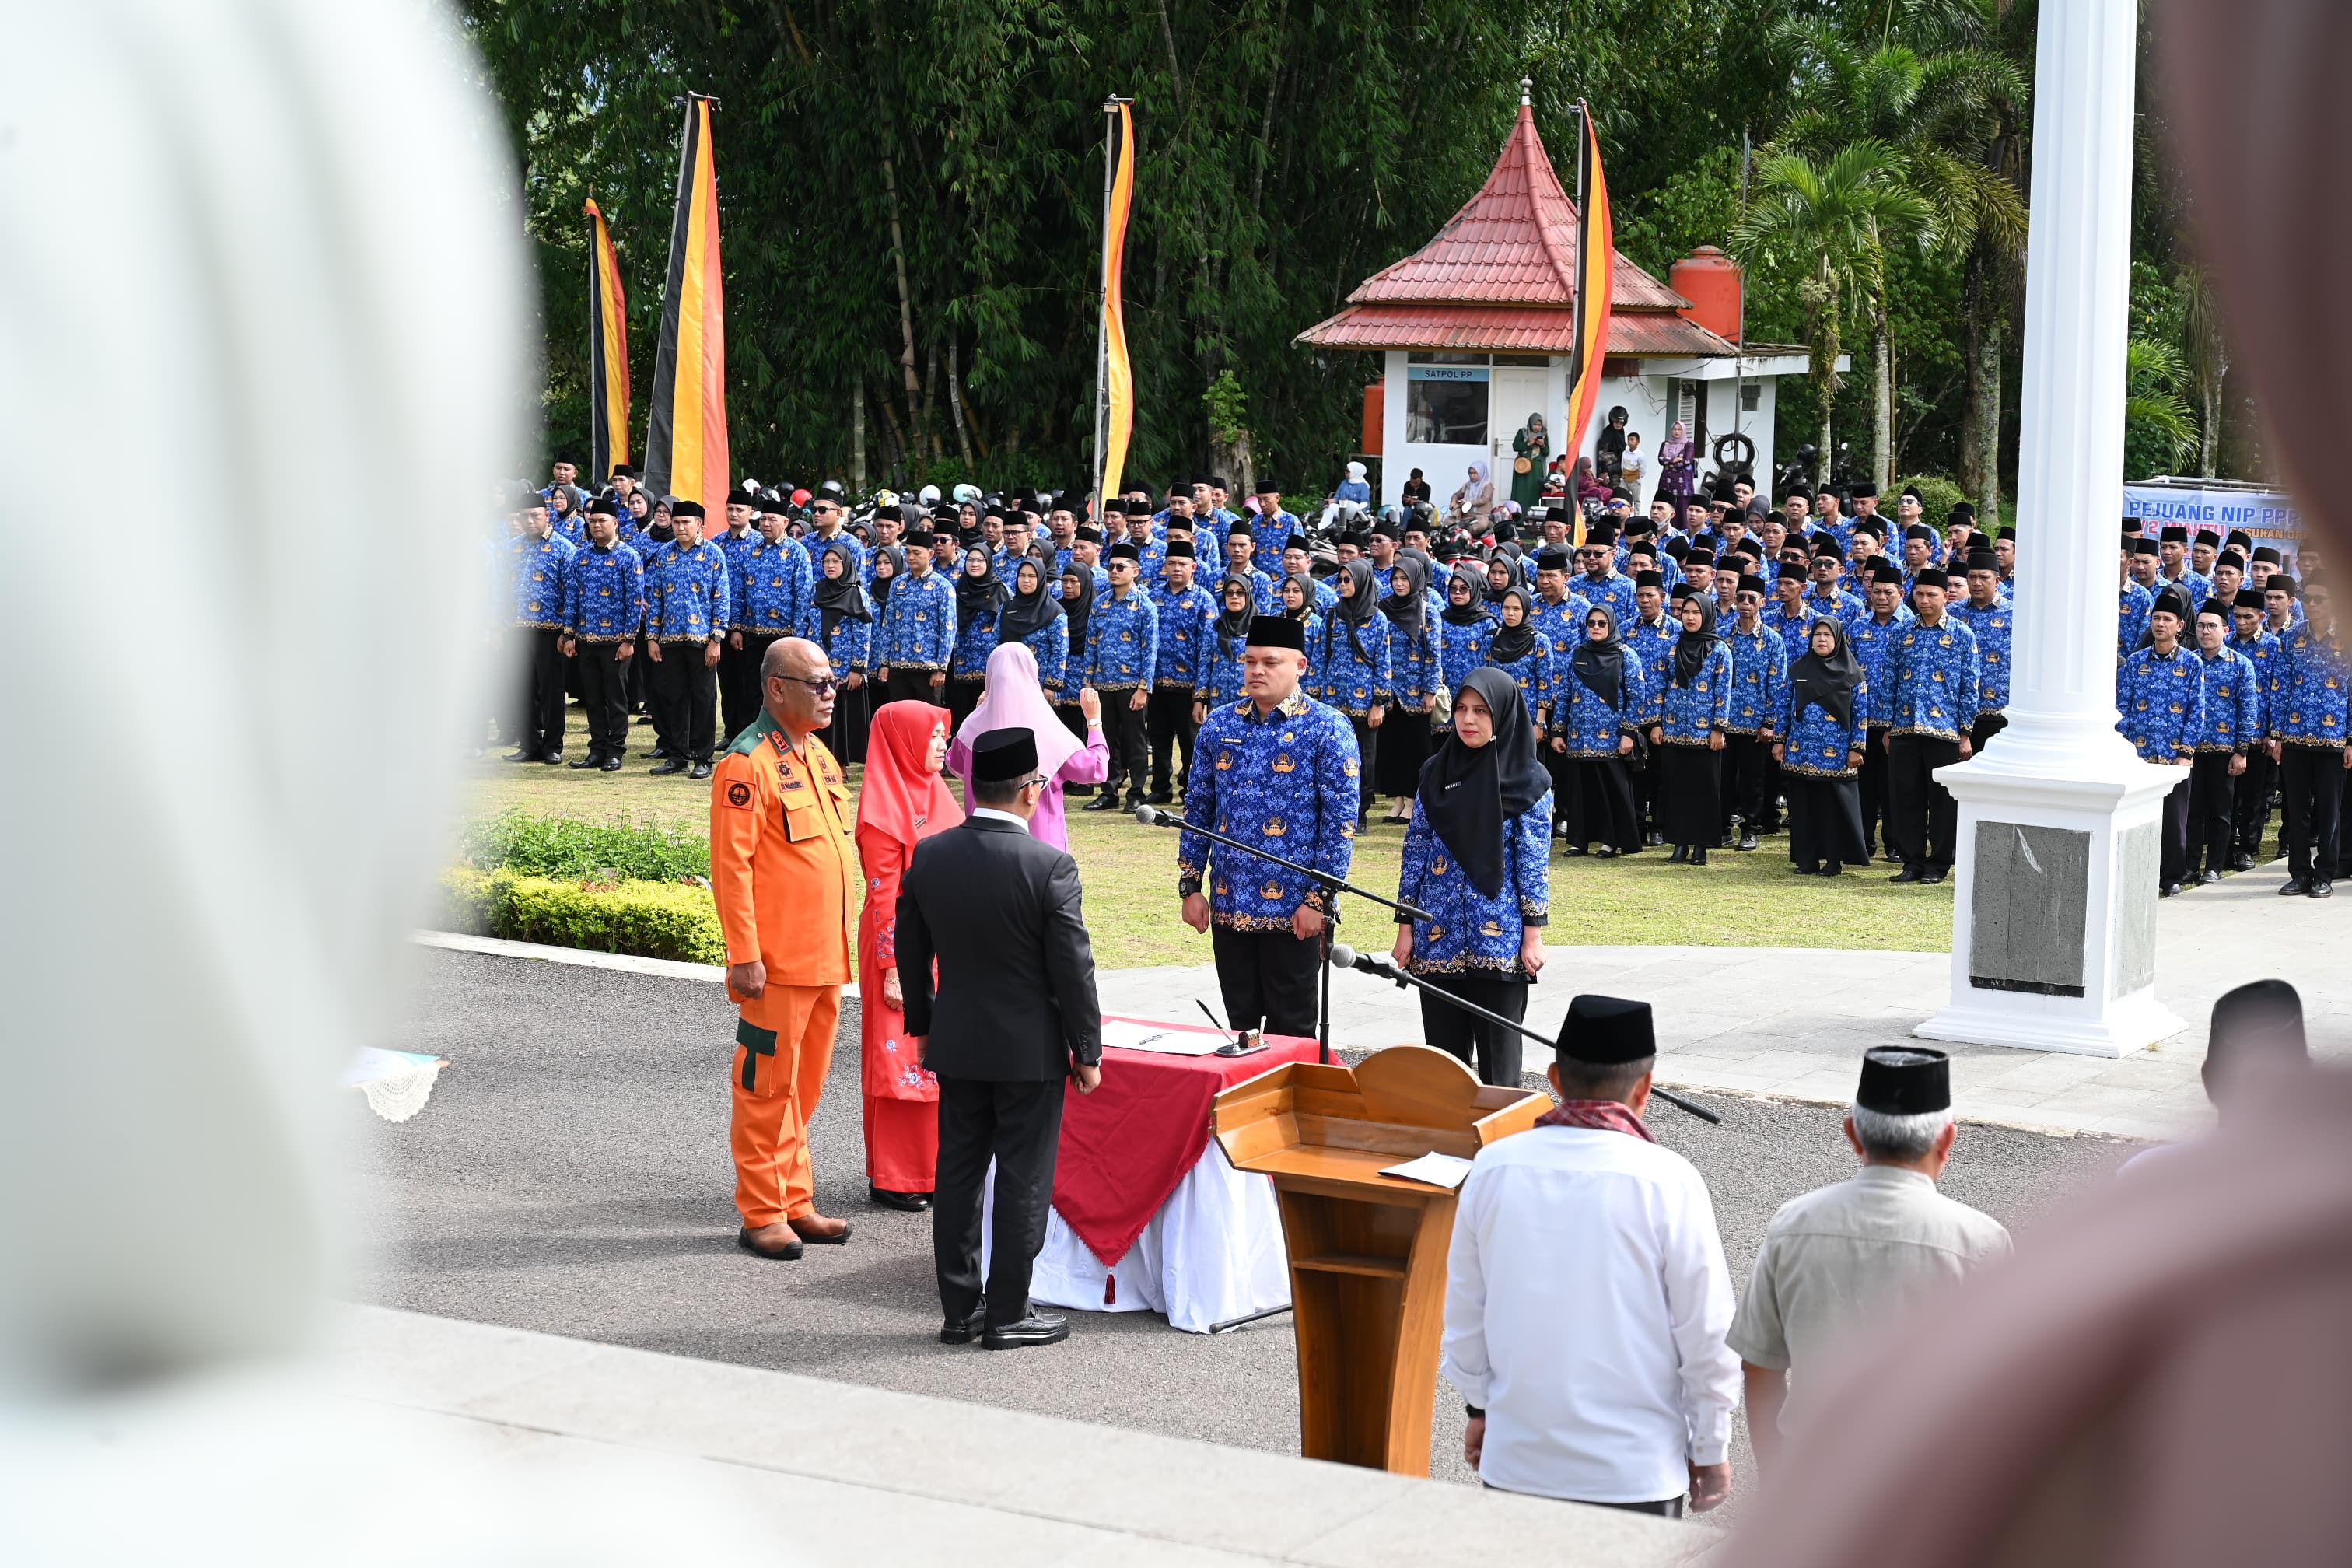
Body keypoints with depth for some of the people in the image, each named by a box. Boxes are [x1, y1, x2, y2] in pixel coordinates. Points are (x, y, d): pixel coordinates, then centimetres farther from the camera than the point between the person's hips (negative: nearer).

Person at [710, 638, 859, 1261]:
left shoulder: (818, 754, 14)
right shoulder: (747, 764, -13)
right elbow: (732, 866, -16)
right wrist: (745, 956, -19)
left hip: (826, 959, 8)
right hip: (778, 965, -8)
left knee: (804, 1086, 14)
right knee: (768, 1087, 0)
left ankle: (795, 1202, 23)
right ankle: (762, 1215, 7)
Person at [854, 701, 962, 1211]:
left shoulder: (936, 795, 11)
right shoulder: (886, 809, -14)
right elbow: (884, 894, -16)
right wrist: (893, 970, -18)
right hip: (902, 946, -8)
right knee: (901, 1059, -1)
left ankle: (931, 1165, 20)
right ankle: (892, 1179, 7)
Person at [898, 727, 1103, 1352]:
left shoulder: (928, 856, -3)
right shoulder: (1050, 866, -18)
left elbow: (911, 951, 7)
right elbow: (1073, 968, -14)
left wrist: (922, 1025, 20)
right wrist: (1088, 1052, -4)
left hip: (956, 1044, 5)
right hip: (1031, 1050, -5)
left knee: (957, 1175, 13)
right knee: (1023, 1182, 5)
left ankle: (959, 1309, 19)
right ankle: (1007, 1314, 10)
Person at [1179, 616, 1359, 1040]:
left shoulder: (1327, 729, -7)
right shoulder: (1219, 726, 7)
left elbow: (1341, 819, -10)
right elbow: (1197, 810, 12)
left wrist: (1319, 899, -14)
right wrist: (1190, 886, 7)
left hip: (1294, 909, -4)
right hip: (1228, 904, 4)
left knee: (1291, 1031, 4)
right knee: (1240, 1024, 12)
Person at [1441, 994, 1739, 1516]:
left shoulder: (1494, 1167, -3)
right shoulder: (1667, 1182, -13)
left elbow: (1464, 1312, 7)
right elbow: (1706, 1331, -7)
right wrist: (1711, 1449, 6)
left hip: (1514, 1457, 3)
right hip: (1633, 1469, -3)